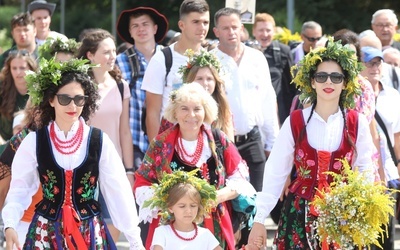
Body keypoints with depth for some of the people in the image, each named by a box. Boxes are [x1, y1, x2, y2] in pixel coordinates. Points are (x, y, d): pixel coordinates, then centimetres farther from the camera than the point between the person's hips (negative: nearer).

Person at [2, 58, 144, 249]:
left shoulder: (99, 141, -4)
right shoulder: (34, 142, -4)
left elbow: (118, 190, -4)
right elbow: (20, 189, -3)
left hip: (90, 231, 0)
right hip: (47, 232, 0)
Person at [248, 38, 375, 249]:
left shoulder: (357, 123, 0)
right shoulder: (295, 122, -2)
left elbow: (365, 174, 3)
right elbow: (275, 172, 0)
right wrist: (259, 219, -3)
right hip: (299, 214, 0)